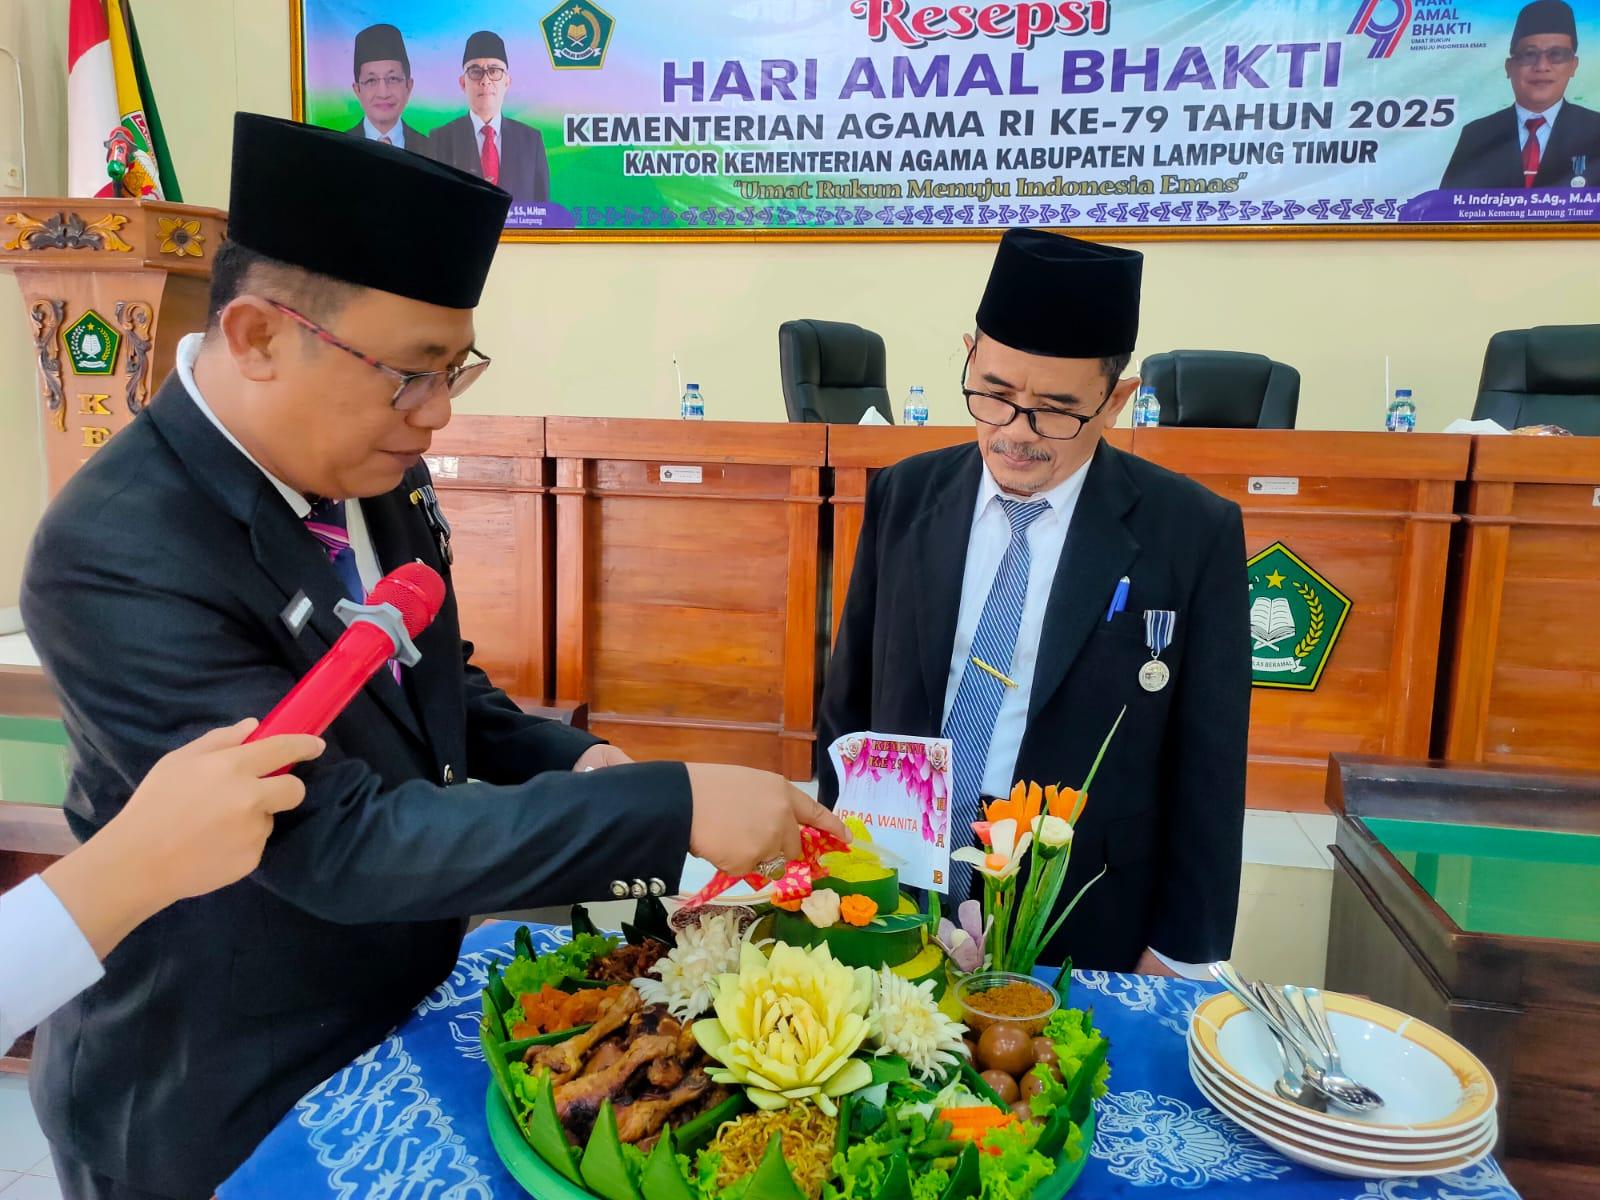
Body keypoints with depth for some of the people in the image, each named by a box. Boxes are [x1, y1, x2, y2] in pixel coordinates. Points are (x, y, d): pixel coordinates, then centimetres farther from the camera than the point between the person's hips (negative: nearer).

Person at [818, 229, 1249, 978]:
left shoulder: (1193, 535, -11)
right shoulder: (904, 497, -3)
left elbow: (1205, 773, -6)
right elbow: (849, 703, 4)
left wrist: (1180, 957, -3)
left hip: (1084, 942, -2)